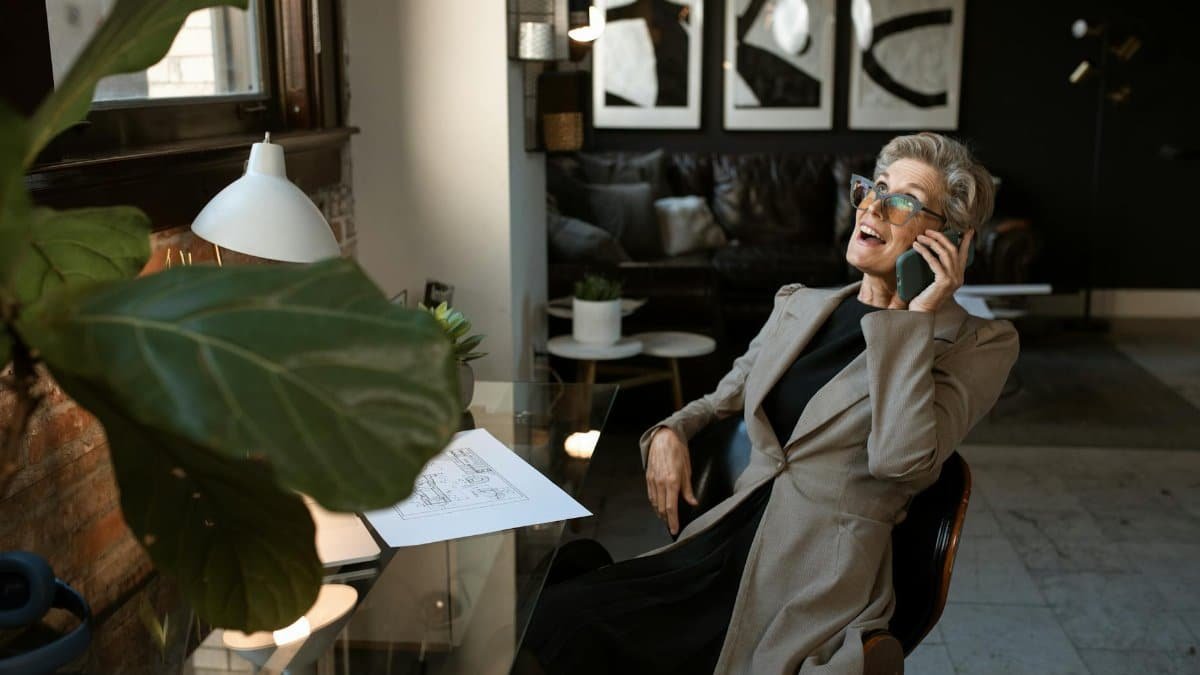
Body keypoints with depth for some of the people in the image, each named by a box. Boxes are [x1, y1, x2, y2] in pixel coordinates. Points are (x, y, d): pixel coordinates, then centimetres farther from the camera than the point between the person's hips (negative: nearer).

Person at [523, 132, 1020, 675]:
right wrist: (668, 434, 5)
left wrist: (915, 318, -13)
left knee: (569, 627, -19)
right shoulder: (798, 305, 15)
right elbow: (722, 400, 26)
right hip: (723, 543, 6)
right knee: (552, 608, -15)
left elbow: (900, 457, -19)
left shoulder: (976, 345, -2)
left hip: (816, 586, -5)